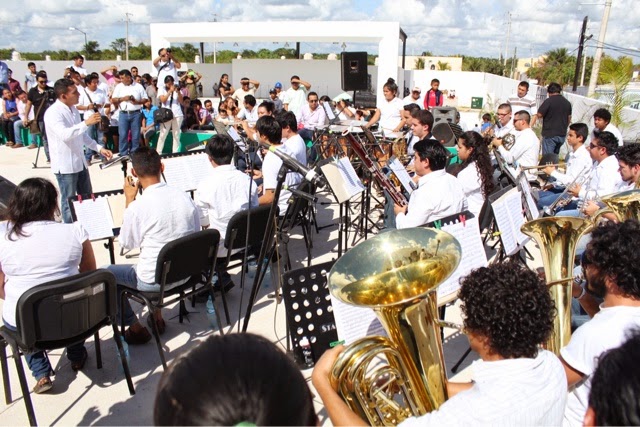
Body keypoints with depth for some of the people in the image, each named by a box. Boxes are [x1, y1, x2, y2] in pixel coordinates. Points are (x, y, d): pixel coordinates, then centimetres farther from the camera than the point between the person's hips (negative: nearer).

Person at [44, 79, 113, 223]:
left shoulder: (74, 110, 10)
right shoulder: (53, 112, -17)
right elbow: (64, 134, -34)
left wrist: (99, 148, 9)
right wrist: (86, 123, -35)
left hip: (80, 162, 9)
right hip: (65, 165, -9)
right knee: (69, 202, 4)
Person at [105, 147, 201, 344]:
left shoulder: (137, 207, -22)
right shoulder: (184, 196, -7)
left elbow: (127, 244, -4)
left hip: (154, 280, -6)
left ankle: (136, 328, 21)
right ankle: (157, 315, 38)